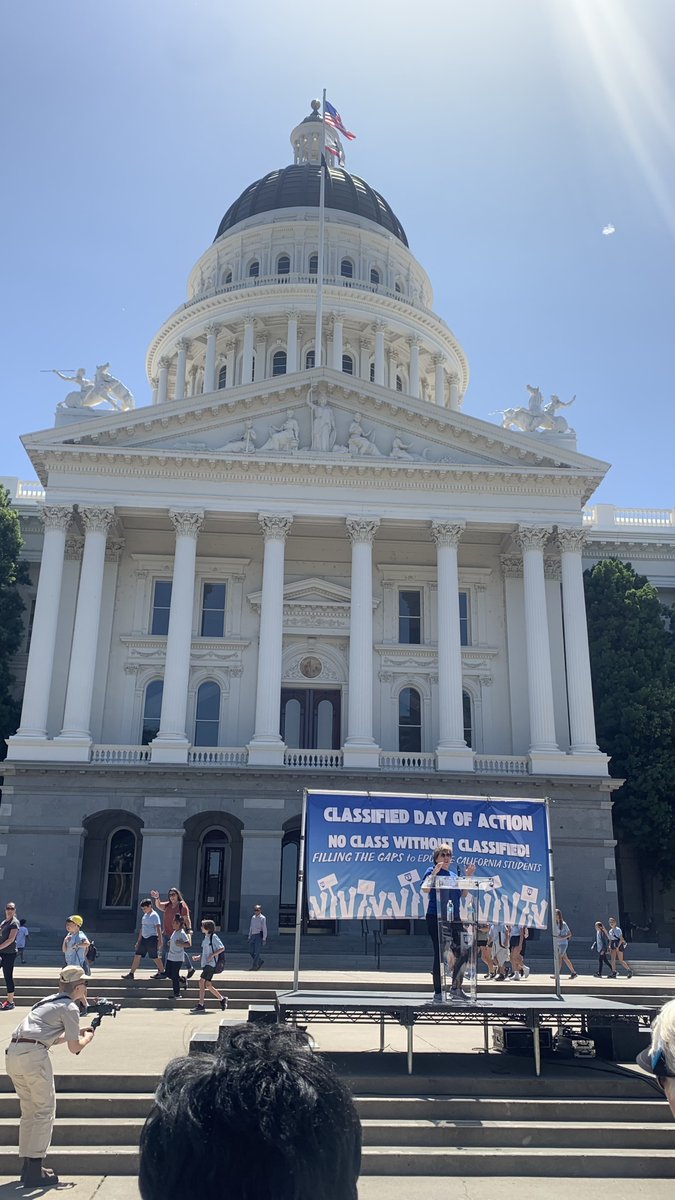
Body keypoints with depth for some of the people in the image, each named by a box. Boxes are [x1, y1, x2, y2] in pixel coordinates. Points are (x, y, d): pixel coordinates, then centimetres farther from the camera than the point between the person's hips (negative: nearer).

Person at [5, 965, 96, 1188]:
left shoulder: (49, 1001, 26)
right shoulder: (70, 1007, -1)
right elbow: (74, 1048, 2)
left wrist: (76, 1032, 33)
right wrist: (88, 1036, 21)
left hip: (12, 1053, 9)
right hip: (33, 1055, -9)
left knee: (29, 1111, 18)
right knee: (44, 1111, 1)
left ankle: (27, 1166, 23)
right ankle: (35, 1171, 1)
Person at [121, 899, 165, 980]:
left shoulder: (154, 915, -10)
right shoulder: (145, 915, 14)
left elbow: (158, 928, -15)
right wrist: (138, 940, 19)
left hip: (152, 938, -8)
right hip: (144, 938, 8)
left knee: (155, 957, -1)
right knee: (137, 955, 3)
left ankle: (162, 973, 13)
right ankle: (131, 973, 5)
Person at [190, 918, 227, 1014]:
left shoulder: (213, 937, -9)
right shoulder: (206, 937, 17)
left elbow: (222, 948, -13)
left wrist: (212, 955, -19)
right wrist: (198, 957, 11)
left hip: (211, 964, -9)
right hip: (205, 963, 9)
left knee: (201, 982, -14)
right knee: (207, 984, 8)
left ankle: (200, 1005, -10)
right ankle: (222, 999, 20)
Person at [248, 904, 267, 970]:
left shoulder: (262, 918, -5)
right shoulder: (253, 917, 14)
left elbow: (264, 929, -9)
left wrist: (264, 939, -15)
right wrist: (249, 937, 14)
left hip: (259, 936, -7)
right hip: (253, 935, 7)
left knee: (257, 952, -9)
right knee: (251, 951, 5)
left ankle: (254, 966, -6)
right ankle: (260, 961, 23)